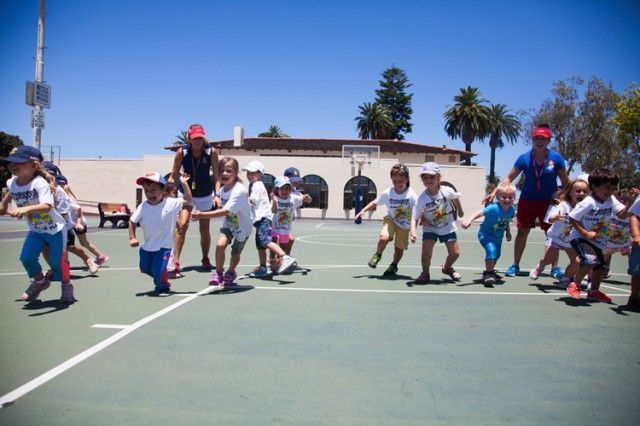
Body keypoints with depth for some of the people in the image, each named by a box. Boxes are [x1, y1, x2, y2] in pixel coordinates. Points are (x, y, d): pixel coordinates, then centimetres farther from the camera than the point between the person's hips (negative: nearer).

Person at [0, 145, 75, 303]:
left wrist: (26, 209, -57)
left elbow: (47, 206, -43)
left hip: (55, 228, -6)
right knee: (26, 258, -7)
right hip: (35, 230, 6)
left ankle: (67, 285, 25)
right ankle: (40, 281, 23)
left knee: (57, 261, -4)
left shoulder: (40, 183, -27)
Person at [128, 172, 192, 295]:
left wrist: (184, 184, -16)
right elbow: (132, 221, 2)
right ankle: (160, 281, 47)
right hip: (147, 246, 4)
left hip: (164, 245, -4)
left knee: (158, 270, -14)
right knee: (145, 268, 18)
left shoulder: (171, 203, -13)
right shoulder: (143, 207, -8)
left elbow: (188, 200, -10)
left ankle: (163, 286, 18)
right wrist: (132, 237, -5)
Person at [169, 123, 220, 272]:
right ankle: (176, 261, -7)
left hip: (205, 194, 1)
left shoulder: (212, 152, -15)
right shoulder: (181, 152, -14)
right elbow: (173, 176, -6)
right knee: (182, 226, -13)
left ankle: (205, 259, 27)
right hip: (186, 193, 0)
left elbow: (216, 176, -9)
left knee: (204, 229, 9)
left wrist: (217, 195, -18)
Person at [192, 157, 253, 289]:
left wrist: (202, 215, -45)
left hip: (243, 226, -5)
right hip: (228, 224, 5)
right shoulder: (222, 190, -6)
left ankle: (230, 272, 40)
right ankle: (218, 272, -1)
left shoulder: (239, 191, -31)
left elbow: (225, 211, -40)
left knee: (235, 252, 10)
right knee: (220, 244, -20)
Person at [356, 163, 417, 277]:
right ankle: (377, 255, 4)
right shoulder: (387, 193, -18)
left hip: (405, 224, 0)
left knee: (399, 248, 8)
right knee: (384, 237, -28)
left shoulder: (411, 195, -25)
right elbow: (375, 203, -2)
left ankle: (394, 265, 41)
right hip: (390, 219, 0)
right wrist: (363, 210, -11)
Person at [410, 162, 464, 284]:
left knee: (455, 253, 4)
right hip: (430, 228, -2)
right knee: (426, 250, -20)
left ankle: (447, 268, 37)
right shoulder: (422, 199, -24)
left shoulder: (447, 191, -19)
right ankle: (425, 273, 7)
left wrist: (460, 211, 20)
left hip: (448, 227, 2)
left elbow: (456, 198, 6)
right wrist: (413, 232, -41)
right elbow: (414, 218, -24)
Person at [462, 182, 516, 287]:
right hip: (485, 235, -7)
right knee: (491, 250, -30)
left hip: (498, 237, 7)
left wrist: (508, 232, 8)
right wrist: (469, 220, -43)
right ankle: (488, 274, -19)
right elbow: (480, 213, -32)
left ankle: (489, 271, 49)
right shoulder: (493, 208, -32)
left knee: (496, 255, 22)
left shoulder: (512, 210, -10)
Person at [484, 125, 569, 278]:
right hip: (527, 201, 1)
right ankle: (515, 265, 16)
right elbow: (509, 178, -1)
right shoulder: (525, 158, -5)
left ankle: (555, 268, 16)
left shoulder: (556, 158, -7)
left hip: (549, 202, -1)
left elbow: (565, 182, 1)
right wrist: (494, 192, -9)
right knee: (522, 232, 4)